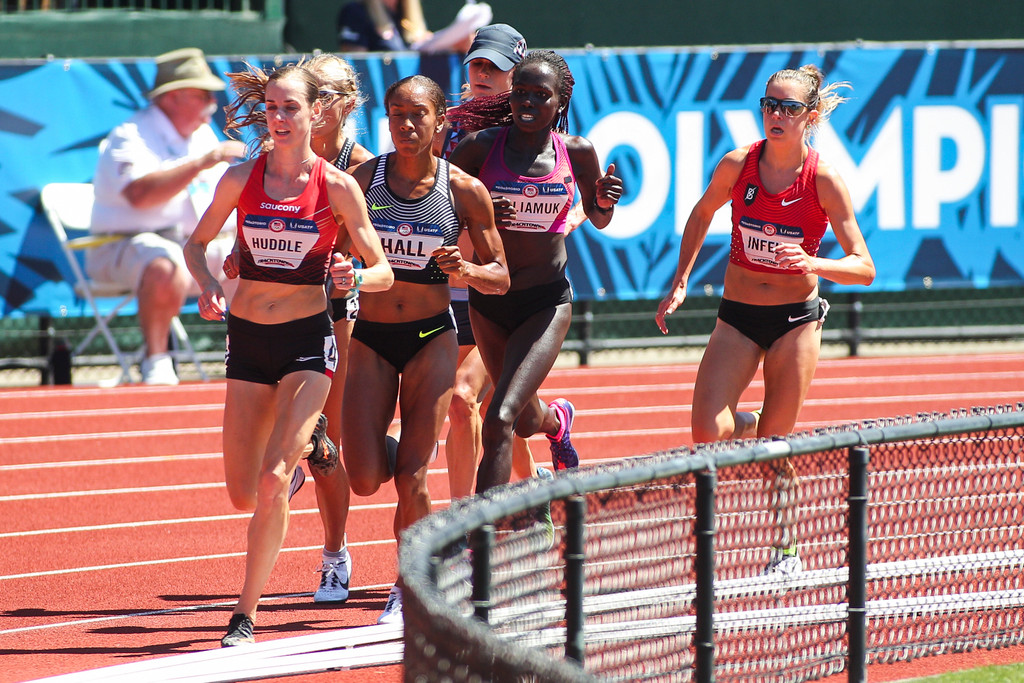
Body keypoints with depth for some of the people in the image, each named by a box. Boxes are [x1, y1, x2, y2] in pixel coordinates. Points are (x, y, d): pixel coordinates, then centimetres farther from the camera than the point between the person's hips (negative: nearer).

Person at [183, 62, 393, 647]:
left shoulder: (337, 187, -6)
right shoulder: (241, 179, 0)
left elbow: (384, 271, -1)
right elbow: (197, 243, 13)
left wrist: (357, 276, -24)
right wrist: (208, 286, -7)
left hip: (308, 340, -3)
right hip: (247, 336, 3)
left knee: (273, 481, -17)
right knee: (243, 495, 5)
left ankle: (246, 616, -8)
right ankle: (302, 451, 42)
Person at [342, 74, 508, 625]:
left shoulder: (464, 191, -5)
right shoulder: (362, 179, -3)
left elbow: (500, 278, 1)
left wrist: (467, 269, -20)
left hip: (431, 337, -1)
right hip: (371, 337, 1)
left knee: (410, 479, -8)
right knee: (365, 481, -9)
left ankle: (409, 588, 12)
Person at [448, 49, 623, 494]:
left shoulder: (577, 152, -5)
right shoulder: (482, 146, -8)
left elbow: (598, 219, 11)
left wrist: (604, 200, -13)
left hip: (546, 302, -2)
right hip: (488, 300, 2)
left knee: (499, 420, -20)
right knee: (525, 422, 22)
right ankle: (557, 418, 60)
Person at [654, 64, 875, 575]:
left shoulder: (824, 180, -13)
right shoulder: (737, 165, -7)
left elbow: (864, 268, -12)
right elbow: (701, 215, 15)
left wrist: (813, 263, -30)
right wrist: (680, 280, 9)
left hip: (796, 319, -2)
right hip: (738, 317, 2)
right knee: (708, 434, -14)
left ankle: (786, 549, 19)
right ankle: (750, 424, 22)